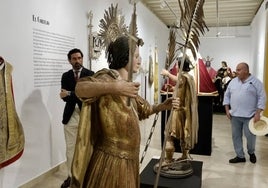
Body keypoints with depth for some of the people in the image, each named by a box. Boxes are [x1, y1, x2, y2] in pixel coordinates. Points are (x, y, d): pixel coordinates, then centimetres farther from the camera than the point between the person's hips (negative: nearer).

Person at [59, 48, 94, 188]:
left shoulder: (90, 74, -3)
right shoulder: (65, 76, 6)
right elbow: (64, 96, -5)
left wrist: (70, 94, -17)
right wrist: (80, 97, -18)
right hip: (70, 116, 3)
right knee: (70, 148, 10)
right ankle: (71, 176, 26)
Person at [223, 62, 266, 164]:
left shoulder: (256, 82, -4)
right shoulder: (233, 81, 8)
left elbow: (261, 97, -7)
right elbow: (227, 95, 13)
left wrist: (258, 113, -14)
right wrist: (227, 110, 5)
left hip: (250, 116, -4)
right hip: (235, 115, 4)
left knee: (250, 136, 2)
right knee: (236, 136, 8)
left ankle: (251, 152, 30)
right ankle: (240, 156, 21)